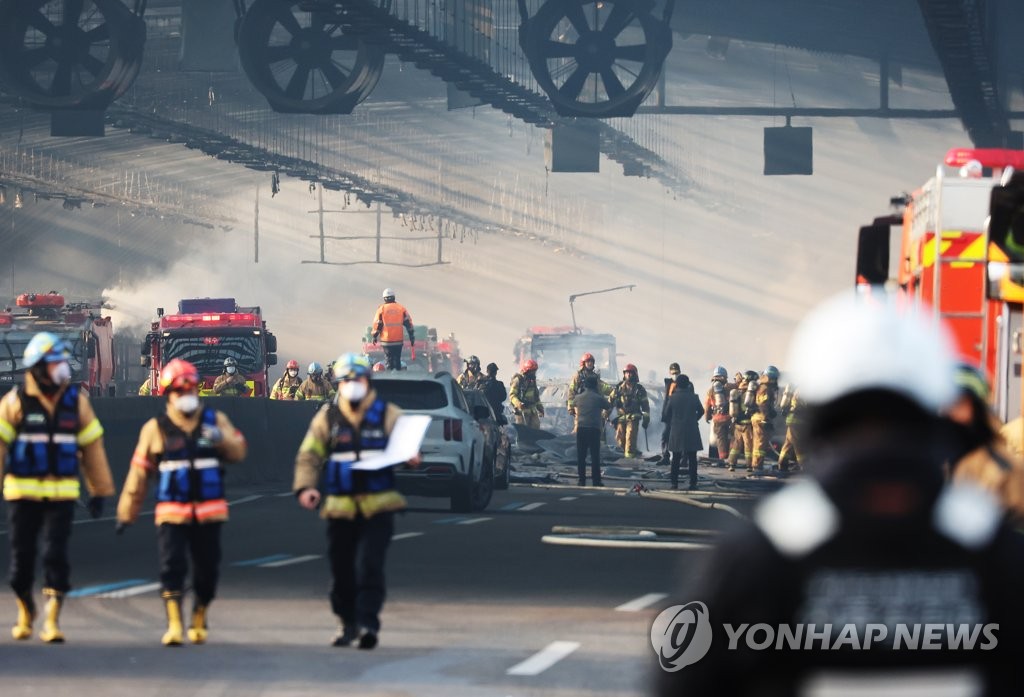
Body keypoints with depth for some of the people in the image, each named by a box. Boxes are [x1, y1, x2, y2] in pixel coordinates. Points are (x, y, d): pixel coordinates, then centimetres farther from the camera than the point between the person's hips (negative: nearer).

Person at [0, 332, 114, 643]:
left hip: (62, 494, 1)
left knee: (56, 556, -9)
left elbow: (92, 446, 9)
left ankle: (52, 622, -6)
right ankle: (25, 612, 29)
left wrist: (99, 490, 10)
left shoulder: (76, 401, 3)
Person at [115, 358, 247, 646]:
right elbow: (139, 472, 6)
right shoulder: (156, 428, 5)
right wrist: (126, 512, 6)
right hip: (171, 512, -2)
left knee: (207, 569, 6)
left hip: (209, 511, 2)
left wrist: (222, 440, -25)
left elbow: (238, 451, -2)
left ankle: (199, 620, 25)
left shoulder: (215, 420, 9)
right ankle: (174, 625, -14)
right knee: (172, 567, -13)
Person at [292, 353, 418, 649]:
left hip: (377, 506, -2)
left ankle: (367, 622, -13)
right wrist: (305, 486, -10)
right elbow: (309, 455, 6)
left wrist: (412, 457, -23)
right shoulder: (327, 418, 7)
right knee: (342, 569, 7)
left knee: (369, 566, -13)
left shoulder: (388, 415, 4)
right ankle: (347, 622, 23)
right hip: (340, 507, 2)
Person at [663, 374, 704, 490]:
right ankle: (693, 483, 1)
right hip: (692, 432, 0)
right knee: (692, 459, 4)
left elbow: (666, 415, 0)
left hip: (676, 432, 0)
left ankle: (674, 482, 7)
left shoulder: (672, 398, -7)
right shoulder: (693, 397, -5)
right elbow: (701, 411, 7)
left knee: (676, 459, 8)